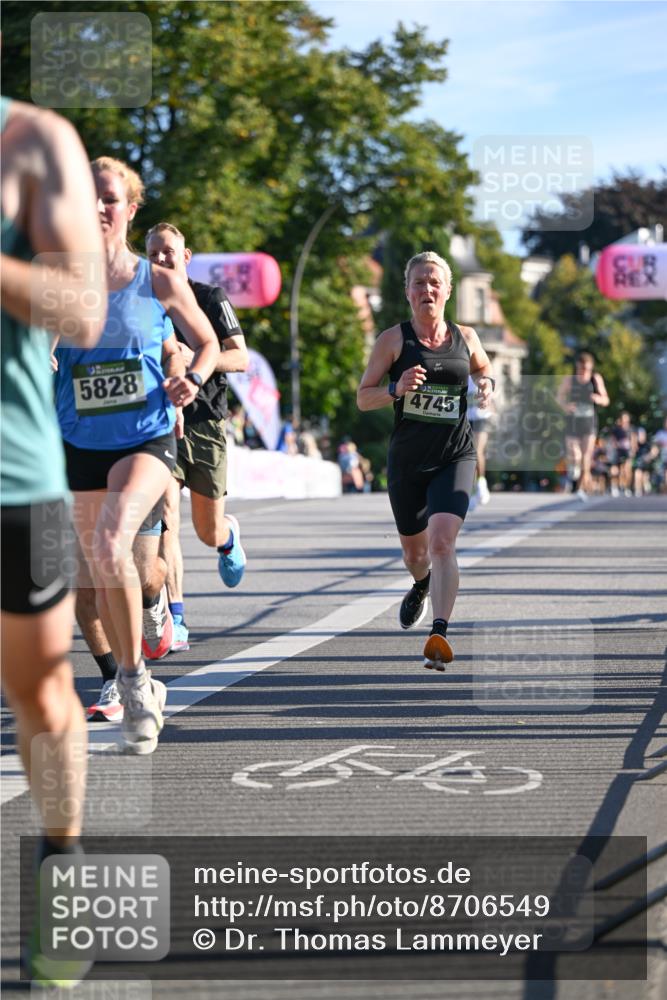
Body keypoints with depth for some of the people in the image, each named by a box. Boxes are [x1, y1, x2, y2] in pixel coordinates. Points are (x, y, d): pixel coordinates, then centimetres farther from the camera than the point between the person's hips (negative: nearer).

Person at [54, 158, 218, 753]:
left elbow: (207, 343, 12)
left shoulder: (160, 284, -2)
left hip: (147, 438, -3)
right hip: (81, 443, 3)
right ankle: (140, 696, 30)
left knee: (110, 543, -29)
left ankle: (134, 675, -11)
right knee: (100, 570, 10)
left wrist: (191, 380, -7)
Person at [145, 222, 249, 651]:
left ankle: (230, 536, 48)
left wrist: (195, 358, -22)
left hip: (206, 421, -1)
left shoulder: (211, 298, 0)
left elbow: (241, 358, -5)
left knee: (209, 532, 8)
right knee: (166, 519, -18)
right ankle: (175, 621, -17)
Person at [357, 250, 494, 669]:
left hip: (455, 458, -1)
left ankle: (440, 635, -28)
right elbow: (363, 397, -1)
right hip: (407, 458, 1)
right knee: (415, 550, 17)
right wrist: (396, 388, -21)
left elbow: (483, 368, 24)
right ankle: (422, 585, 54)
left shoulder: (465, 337, 4)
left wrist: (487, 385, 0)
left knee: (442, 542, -21)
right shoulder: (394, 339, -2)